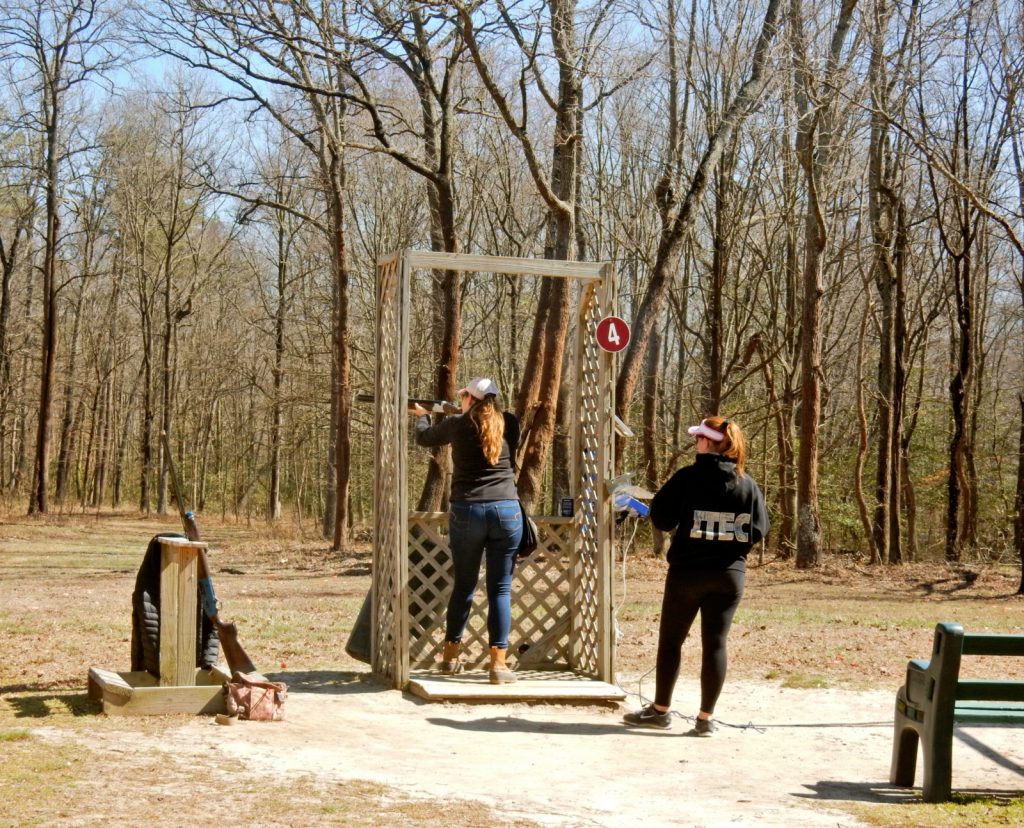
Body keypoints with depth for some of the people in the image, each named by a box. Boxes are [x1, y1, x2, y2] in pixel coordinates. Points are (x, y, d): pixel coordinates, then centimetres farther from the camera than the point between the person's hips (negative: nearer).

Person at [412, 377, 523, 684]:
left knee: (463, 585, 14)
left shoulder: (458, 424, 2)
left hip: (466, 511, 0)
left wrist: (421, 415, 43)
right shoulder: (509, 424, 5)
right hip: (507, 510, 0)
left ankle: (451, 655, 23)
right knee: (500, 589, 2)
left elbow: (424, 438, 22)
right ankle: (498, 662, -2)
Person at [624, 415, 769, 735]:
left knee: (670, 640, 11)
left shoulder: (687, 478, -10)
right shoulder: (747, 484, 0)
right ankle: (705, 717, 6)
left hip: (687, 571, -3)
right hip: (730, 574, 3)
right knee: (715, 643, 6)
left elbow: (661, 518, -8)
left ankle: (660, 709, 18)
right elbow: (760, 529, 2)